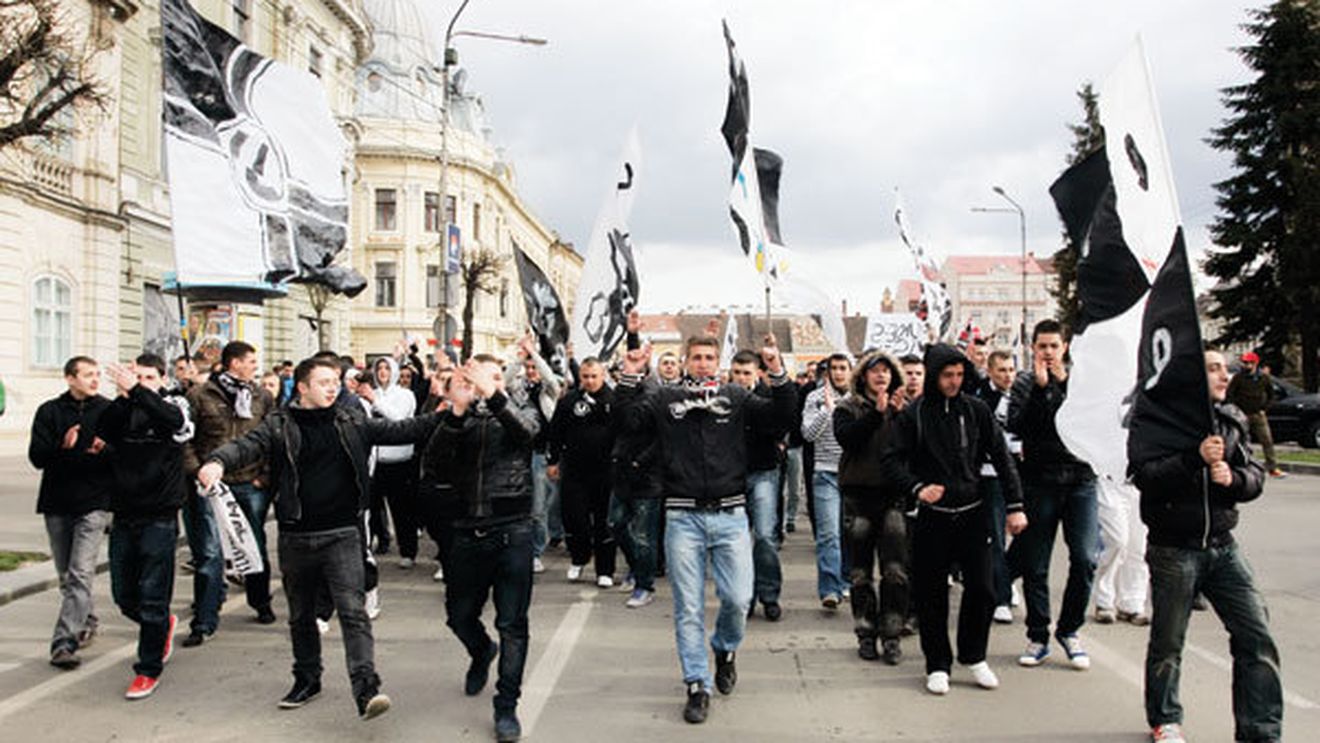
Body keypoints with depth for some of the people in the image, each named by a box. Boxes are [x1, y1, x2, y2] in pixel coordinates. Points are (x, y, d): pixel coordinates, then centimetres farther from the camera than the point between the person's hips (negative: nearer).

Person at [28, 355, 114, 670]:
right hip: (57, 502, 3)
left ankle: (64, 642, -12)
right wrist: (62, 446, -22)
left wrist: (106, 450, -21)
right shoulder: (49, 411, 5)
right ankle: (86, 622, 33)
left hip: (94, 503, -3)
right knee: (66, 575, 13)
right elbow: (36, 456, -3)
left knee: (80, 573, -12)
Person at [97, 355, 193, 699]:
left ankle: (149, 669, 11)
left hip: (159, 518, -4)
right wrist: (124, 396, -21)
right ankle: (163, 625, 38)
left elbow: (175, 420, -24)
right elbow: (102, 433, -11)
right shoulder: (124, 409, 8)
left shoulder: (173, 404, -1)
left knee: (152, 599, -2)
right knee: (123, 595, 12)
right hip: (124, 516, 4)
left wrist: (137, 392, -31)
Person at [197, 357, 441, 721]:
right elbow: (248, 445, -16)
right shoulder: (280, 424, -1)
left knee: (353, 611, -11)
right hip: (296, 537, 1)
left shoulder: (353, 422, 4)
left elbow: (400, 431, 1)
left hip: (342, 534, -1)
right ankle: (307, 678, 36)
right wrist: (218, 461, -38)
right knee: (301, 615, 18)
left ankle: (366, 689, -14)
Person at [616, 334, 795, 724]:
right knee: (689, 607, 4)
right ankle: (697, 686, 16)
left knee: (738, 599, 0)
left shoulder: (736, 397, 8)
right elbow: (628, 420, -4)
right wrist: (630, 378, -14)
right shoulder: (664, 398, 7)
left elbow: (780, 417, -1)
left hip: (730, 516, 1)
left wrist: (778, 374, -14)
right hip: (683, 517, 0)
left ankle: (725, 650, 32)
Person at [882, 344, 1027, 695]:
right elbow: (892, 462, -4)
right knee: (932, 594, 4)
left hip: (972, 513, 2)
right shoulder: (914, 414, -4)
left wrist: (1015, 506, 0)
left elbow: (1002, 457, 5)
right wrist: (917, 488, -20)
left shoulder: (976, 410, 2)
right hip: (932, 517, -1)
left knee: (981, 589, 2)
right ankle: (938, 664, 20)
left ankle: (973, 656, 25)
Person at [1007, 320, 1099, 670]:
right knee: (1035, 565, 3)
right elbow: (1017, 427, -10)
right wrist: (1040, 387, -15)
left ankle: (1069, 630, 14)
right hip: (1040, 480, -1)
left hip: (1080, 478, 1)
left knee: (1085, 558, -6)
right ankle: (1038, 637, 18)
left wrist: (1066, 384, -12)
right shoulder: (1024, 383, 5)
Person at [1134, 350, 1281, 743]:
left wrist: (1233, 477, -12)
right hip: (1173, 550, -5)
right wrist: (1195, 458, -26)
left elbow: (1256, 475, 9)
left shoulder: (1231, 420, 9)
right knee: (1168, 642, 9)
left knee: (1257, 638, 0)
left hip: (1223, 547, 5)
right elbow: (1143, 475, -18)